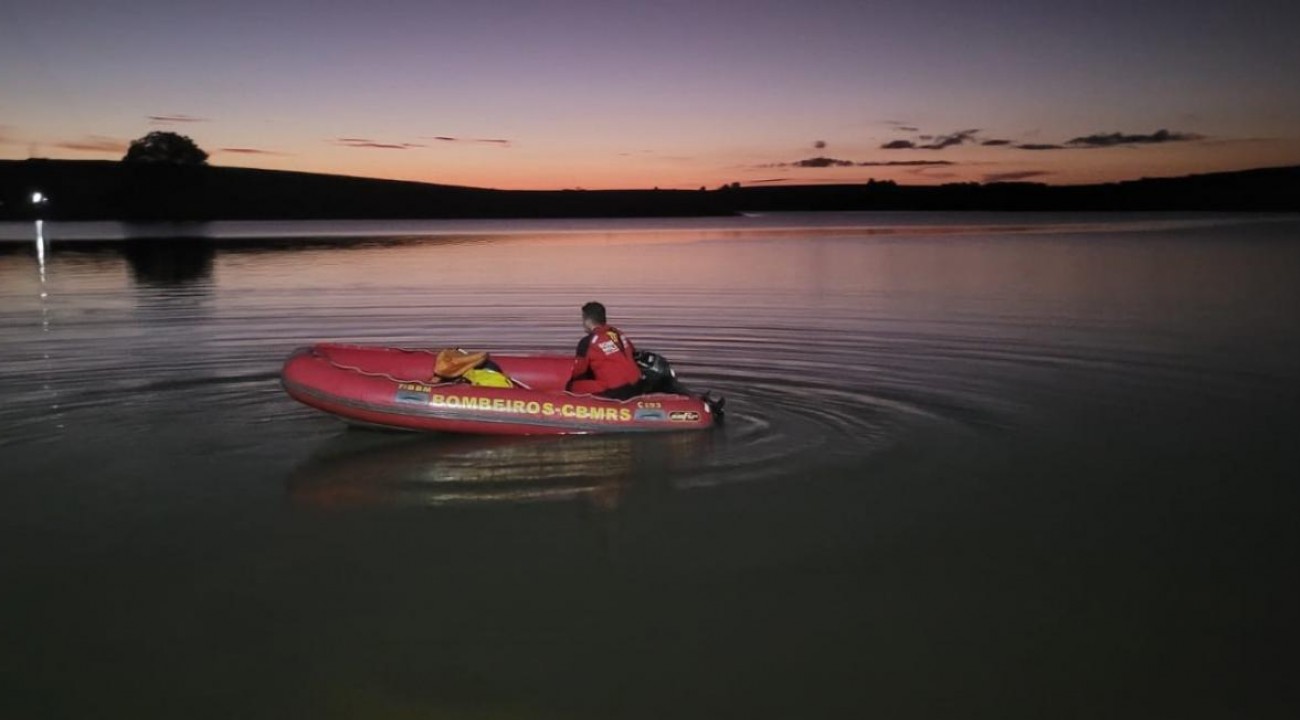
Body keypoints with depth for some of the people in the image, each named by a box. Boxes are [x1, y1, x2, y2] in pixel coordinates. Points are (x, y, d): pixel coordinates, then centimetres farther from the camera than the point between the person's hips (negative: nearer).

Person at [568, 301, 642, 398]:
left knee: (572, 386, 2)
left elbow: (578, 371, 3)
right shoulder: (619, 333, 11)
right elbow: (634, 354, 25)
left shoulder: (588, 341, -7)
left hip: (615, 392, -7)